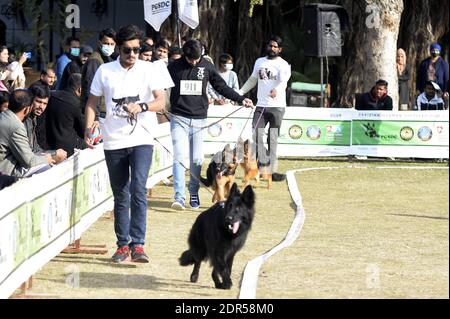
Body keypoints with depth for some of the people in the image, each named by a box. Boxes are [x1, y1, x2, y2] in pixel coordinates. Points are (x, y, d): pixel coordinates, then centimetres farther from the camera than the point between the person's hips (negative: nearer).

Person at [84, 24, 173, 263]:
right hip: (113, 142, 2)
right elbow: (92, 102, 13)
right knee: (120, 196, 9)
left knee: (138, 190, -17)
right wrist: (88, 129, 1)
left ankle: (137, 244, -17)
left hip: (141, 140, -2)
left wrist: (142, 107, -24)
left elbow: (161, 102, -5)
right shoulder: (105, 71, 6)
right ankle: (123, 244, 17)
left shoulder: (149, 70, 1)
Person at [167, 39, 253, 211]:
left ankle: (194, 194, 17)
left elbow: (222, 87, 12)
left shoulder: (207, 67, 5)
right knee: (179, 158, -11)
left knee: (197, 160, 3)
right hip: (179, 119, -2)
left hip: (199, 119, 2)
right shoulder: (174, 67, 0)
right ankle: (179, 197, -14)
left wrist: (241, 99, 7)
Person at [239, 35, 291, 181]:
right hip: (261, 106, 4)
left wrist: (276, 89, -46)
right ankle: (264, 162, -10)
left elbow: (283, 80, -24)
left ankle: (270, 170, 3)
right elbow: (252, 80, 26)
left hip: (277, 106, -4)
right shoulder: (259, 62, 14)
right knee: (256, 134, -12)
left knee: (272, 138, -1)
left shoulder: (283, 65, -4)